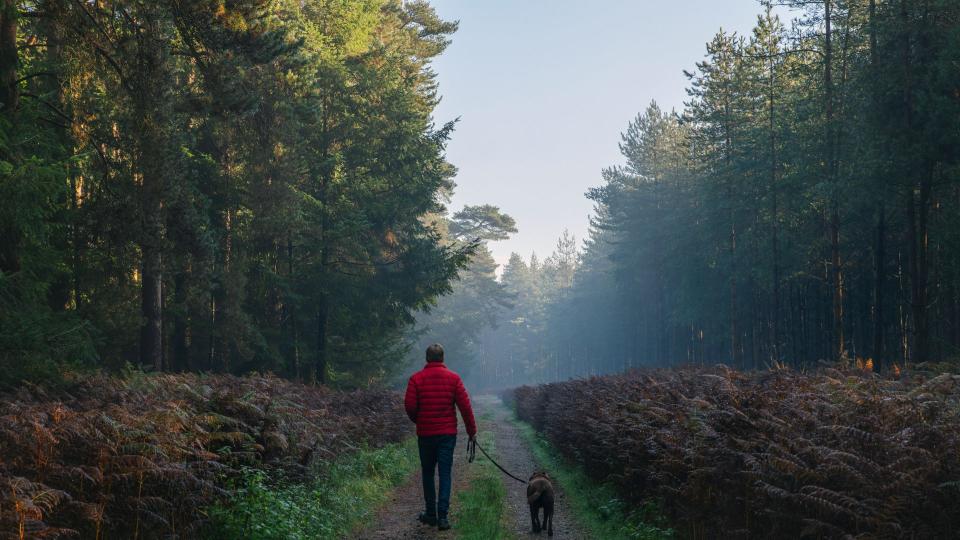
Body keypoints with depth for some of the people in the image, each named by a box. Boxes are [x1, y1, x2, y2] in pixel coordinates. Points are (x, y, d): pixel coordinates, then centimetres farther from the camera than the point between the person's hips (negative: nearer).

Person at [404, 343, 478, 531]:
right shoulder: (453, 378, -3)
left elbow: (410, 406, -7)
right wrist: (472, 430, 5)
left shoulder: (416, 379, -4)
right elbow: (465, 406, -5)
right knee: (445, 473, 2)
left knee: (428, 473, 14)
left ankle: (431, 513, 20)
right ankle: (442, 516, -6)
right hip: (448, 433, 0)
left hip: (425, 433, 0)